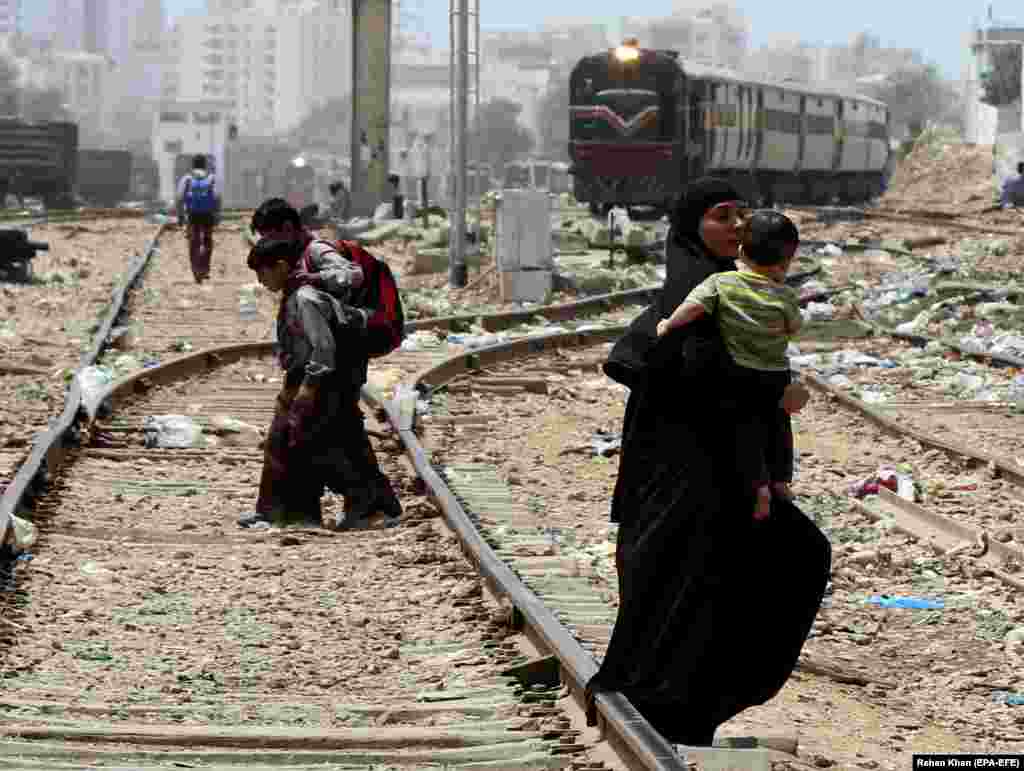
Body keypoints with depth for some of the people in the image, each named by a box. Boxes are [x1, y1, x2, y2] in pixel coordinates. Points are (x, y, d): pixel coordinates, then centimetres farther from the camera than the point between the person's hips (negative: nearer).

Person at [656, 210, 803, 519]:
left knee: (747, 427, 6)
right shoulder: (785, 297, -10)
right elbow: (793, 328, 5)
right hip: (777, 375, 1)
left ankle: (758, 485, -6)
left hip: (739, 373, -1)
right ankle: (780, 479, 30)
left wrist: (669, 324, -10)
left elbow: (694, 306, -23)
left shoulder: (721, 283, -12)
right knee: (778, 425, 22)